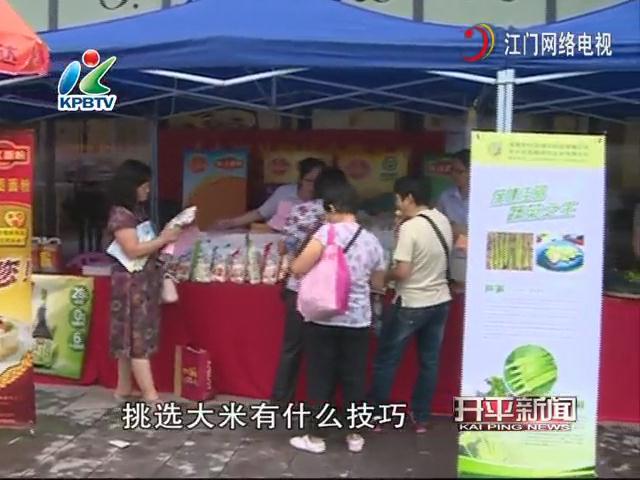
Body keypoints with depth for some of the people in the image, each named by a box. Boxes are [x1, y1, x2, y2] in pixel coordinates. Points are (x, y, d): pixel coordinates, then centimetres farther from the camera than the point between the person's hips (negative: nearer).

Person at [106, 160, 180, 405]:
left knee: (131, 337, 14)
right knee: (140, 338, -7)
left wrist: (166, 236, 6)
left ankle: (123, 389, 23)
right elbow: (133, 250, -21)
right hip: (132, 284, -9)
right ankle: (151, 397, -6)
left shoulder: (137, 211, 13)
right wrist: (163, 239, -16)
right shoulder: (120, 215, -14)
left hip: (144, 282, 9)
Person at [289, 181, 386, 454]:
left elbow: (298, 269, -17)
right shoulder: (372, 241, 5)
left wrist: (318, 266, 4)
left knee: (320, 377, 7)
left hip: (324, 318, -4)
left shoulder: (328, 231, -11)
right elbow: (378, 283, 16)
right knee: (354, 377, 14)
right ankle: (354, 436, 24)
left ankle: (315, 437, 17)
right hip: (358, 320, 4)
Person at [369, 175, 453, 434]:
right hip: (440, 301, 7)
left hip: (411, 305, -7)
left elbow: (402, 271, -21)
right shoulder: (443, 221, 3)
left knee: (386, 360, 8)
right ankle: (421, 418, 22)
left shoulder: (410, 228, -19)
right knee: (429, 362, 13)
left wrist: (383, 276, -4)